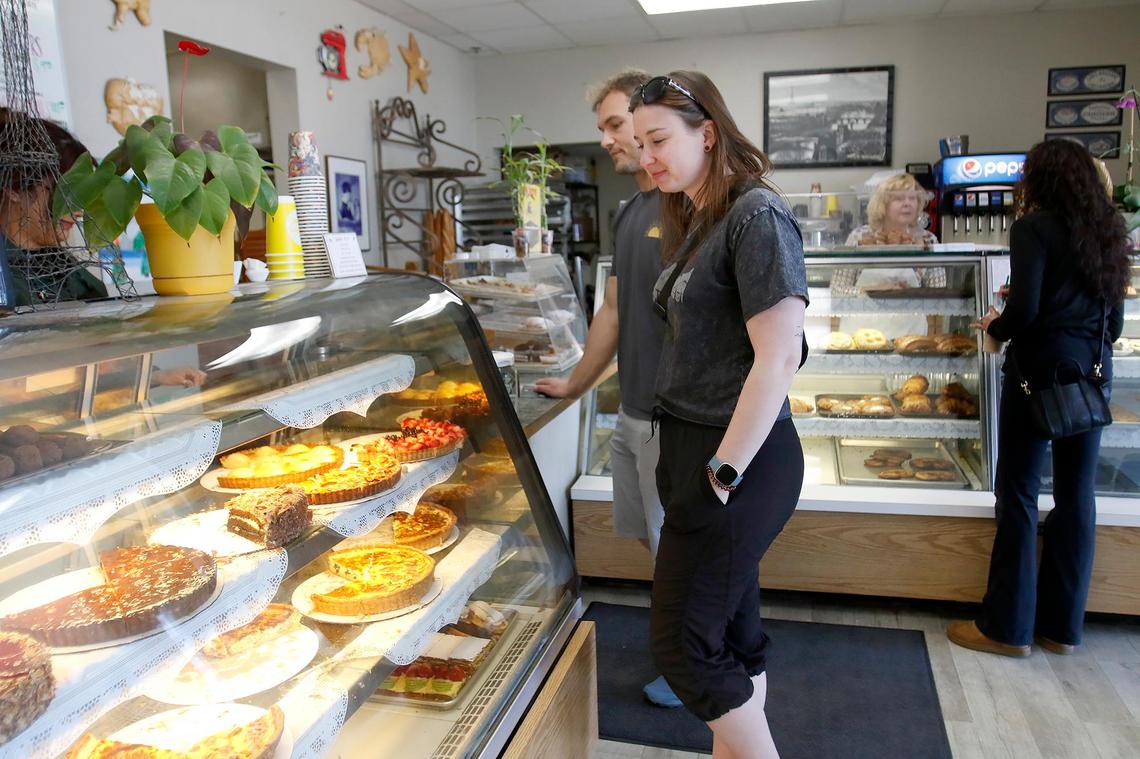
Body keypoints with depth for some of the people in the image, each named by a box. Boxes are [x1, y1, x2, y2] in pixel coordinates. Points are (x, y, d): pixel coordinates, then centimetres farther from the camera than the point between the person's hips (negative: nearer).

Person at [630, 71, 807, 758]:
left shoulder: (757, 216, -14)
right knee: (734, 630, 17)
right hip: (693, 444, 9)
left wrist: (724, 470, -17)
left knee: (681, 644, -1)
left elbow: (779, 358, -19)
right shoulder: (697, 222, 14)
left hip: (737, 457, -9)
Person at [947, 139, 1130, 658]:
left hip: (1042, 367, -7)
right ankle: (1062, 625, 20)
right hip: (1093, 371, 7)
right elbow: (1114, 316, 16)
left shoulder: (1034, 228, -8)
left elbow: (1024, 309, -15)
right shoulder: (1106, 231, 13)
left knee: (1019, 493, 0)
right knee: (1076, 493, 10)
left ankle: (1008, 626, 7)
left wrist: (995, 327, 3)